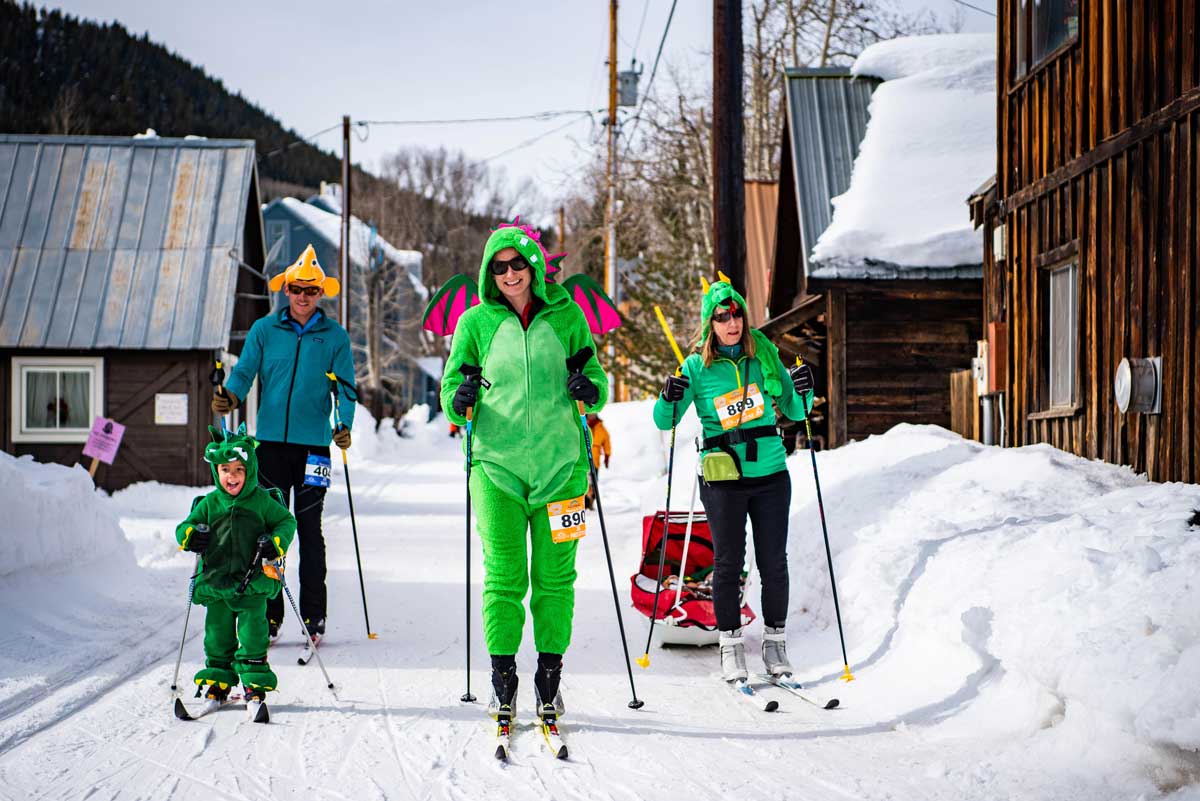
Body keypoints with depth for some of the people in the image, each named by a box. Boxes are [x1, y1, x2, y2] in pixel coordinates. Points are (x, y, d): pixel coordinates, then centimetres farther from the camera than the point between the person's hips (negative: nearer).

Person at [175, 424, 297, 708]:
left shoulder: (262, 501, -1)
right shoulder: (209, 504, 5)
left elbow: (287, 521, 8)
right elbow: (184, 527, 11)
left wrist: (276, 542, -10)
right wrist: (190, 535, -12)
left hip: (253, 581, -3)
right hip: (216, 580, 3)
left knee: (252, 630, -3)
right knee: (217, 632, 9)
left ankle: (255, 681, 6)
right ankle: (217, 678, 20)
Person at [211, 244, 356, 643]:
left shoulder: (335, 336, 4)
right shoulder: (264, 329, 7)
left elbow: (345, 386, 1)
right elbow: (245, 371, 2)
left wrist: (344, 426, -16)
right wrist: (230, 396, -19)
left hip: (313, 443, -1)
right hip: (271, 441, 1)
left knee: (309, 528, 0)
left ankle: (313, 616, 6)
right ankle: (268, 615, 9)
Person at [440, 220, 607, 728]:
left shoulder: (565, 316, 7)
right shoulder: (476, 322, 7)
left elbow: (596, 378, 13)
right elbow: (451, 388, 10)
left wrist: (591, 390, -9)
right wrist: (460, 400, -13)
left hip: (559, 461, 1)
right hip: (497, 462, -1)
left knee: (555, 575, 3)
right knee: (504, 575, -3)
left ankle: (549, 674, 12)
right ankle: (502, 675, 6)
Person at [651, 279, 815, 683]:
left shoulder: (765, 355, 4)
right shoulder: (697, 367, -2)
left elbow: (794, 411, 11)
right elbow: (665, 422, 1)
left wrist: (803, 391, -10)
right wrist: (669, 399, -19)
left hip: (771, 474, 2)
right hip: (723, 480, -2)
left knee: (773, 562, 6)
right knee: (728, 563, 3)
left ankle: (775, 641, 18)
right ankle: (730, 644, 14)